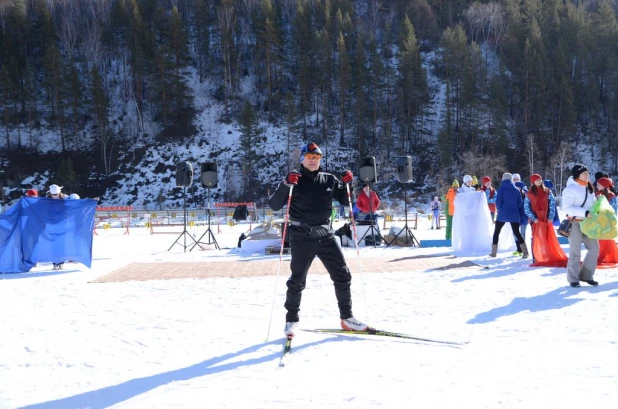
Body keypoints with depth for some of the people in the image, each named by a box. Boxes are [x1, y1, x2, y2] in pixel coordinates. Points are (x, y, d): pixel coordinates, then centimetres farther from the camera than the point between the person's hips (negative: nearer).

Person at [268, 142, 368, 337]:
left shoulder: (329, 180, 9)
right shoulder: (294, 181, -1)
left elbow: (347, 201, 14)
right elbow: (274, 206, -9)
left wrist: (348, 184, -3)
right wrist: (285, 184, -23)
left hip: (325, 234, 4)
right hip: (301, 236, -4)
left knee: (342, 275, 4)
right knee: (297, 280, 2)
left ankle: (347, 318, 17)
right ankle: (292, 320, 18)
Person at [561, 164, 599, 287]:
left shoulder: (589, 188, 12)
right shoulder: (570, 189, -13)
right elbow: (566, 208, -21)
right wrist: (585, 213, -27)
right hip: (575, 223, -7)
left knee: (594, 248, 5)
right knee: (575, 251, -2)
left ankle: (586, 275, 18)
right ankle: (573, 279, 10)